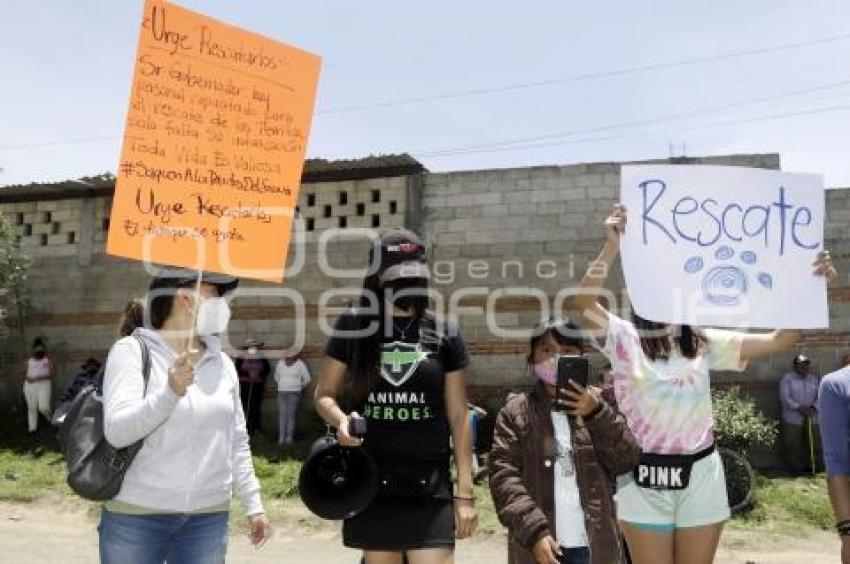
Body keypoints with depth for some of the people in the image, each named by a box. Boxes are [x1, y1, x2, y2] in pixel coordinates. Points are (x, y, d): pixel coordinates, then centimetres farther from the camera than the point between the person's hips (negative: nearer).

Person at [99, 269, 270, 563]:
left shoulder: (222, 362, 7)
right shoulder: (132, 351, -5)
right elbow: (116, 432, -16)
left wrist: (253, 504, 11)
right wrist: (169, 392, -30)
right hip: (136, 516, -4)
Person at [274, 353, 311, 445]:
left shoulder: (300, 364, -1)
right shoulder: (280, 363, 10)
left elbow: (307, 379, 3)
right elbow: (276, 377, 24)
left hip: (294, 393, -3)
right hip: (281, 392, 3)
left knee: (291, 414, -8)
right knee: (282, 414, -2)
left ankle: (289, 437, -6)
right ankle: (281, 437, -1)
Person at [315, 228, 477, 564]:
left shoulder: (443, 333, 1)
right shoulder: (353, 327, 0)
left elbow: (458, 417, 3)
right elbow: (323, 395, 8)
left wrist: (465, 492, 1)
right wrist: (341, 420, -16)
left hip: (430, 488, 0)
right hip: (370, 484, 1)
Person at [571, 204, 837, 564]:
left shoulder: (705, 343, 6)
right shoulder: (624, 338, -6)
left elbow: (779, 341, 3)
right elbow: (583, 304, -25)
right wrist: (613, 246, -31)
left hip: (700, 477, 4)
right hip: (645, 480, -3)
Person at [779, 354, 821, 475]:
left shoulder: (814, 379, 12)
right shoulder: (787, 378, -2)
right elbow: (784, 397, -9)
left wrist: (813, 407, -9)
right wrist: (799, 408, -17)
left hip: (812, 418, 4)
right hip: (793, 418, -4)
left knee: (813, 443, 6)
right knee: (793, 445, -2)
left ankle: (811, 466, 20)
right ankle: (795, 468, 8)